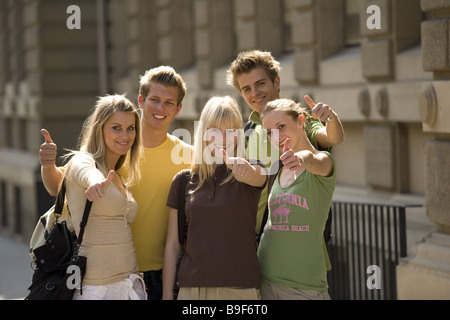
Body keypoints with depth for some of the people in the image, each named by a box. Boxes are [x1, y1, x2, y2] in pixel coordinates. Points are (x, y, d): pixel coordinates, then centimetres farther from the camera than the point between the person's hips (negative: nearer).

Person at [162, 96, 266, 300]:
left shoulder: (250, 173, 2)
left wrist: (244, 170, -48)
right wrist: (167, 295, 4)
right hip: (191, 289, 2)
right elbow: (172, 245, 9)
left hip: (240, 289, -2)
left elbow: (254, 176, -25)